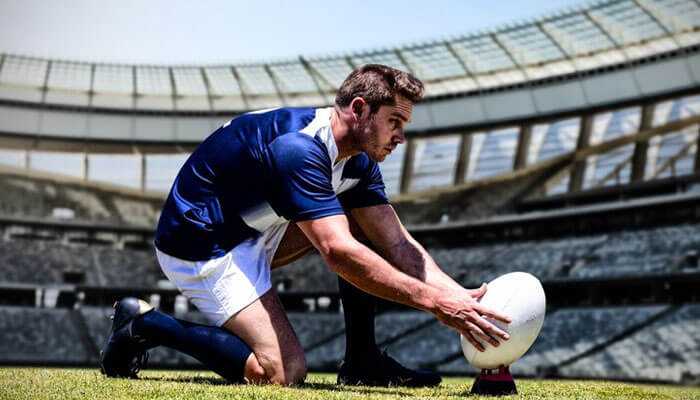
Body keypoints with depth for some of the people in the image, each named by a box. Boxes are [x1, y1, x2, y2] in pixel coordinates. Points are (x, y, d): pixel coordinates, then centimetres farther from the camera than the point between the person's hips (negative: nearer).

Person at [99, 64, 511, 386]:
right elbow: (339, 252, -37)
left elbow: (398, 244, -3)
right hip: (200, 243, -10)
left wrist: (460, 295, -18)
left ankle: (362, 359, 5)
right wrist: (435, 301, -37)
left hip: (254, 231, 10)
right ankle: (145, 324, -3)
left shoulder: (358, 160, 1)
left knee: (364, 221, 3)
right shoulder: (299, 148, -29)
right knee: (284, 371, -17)